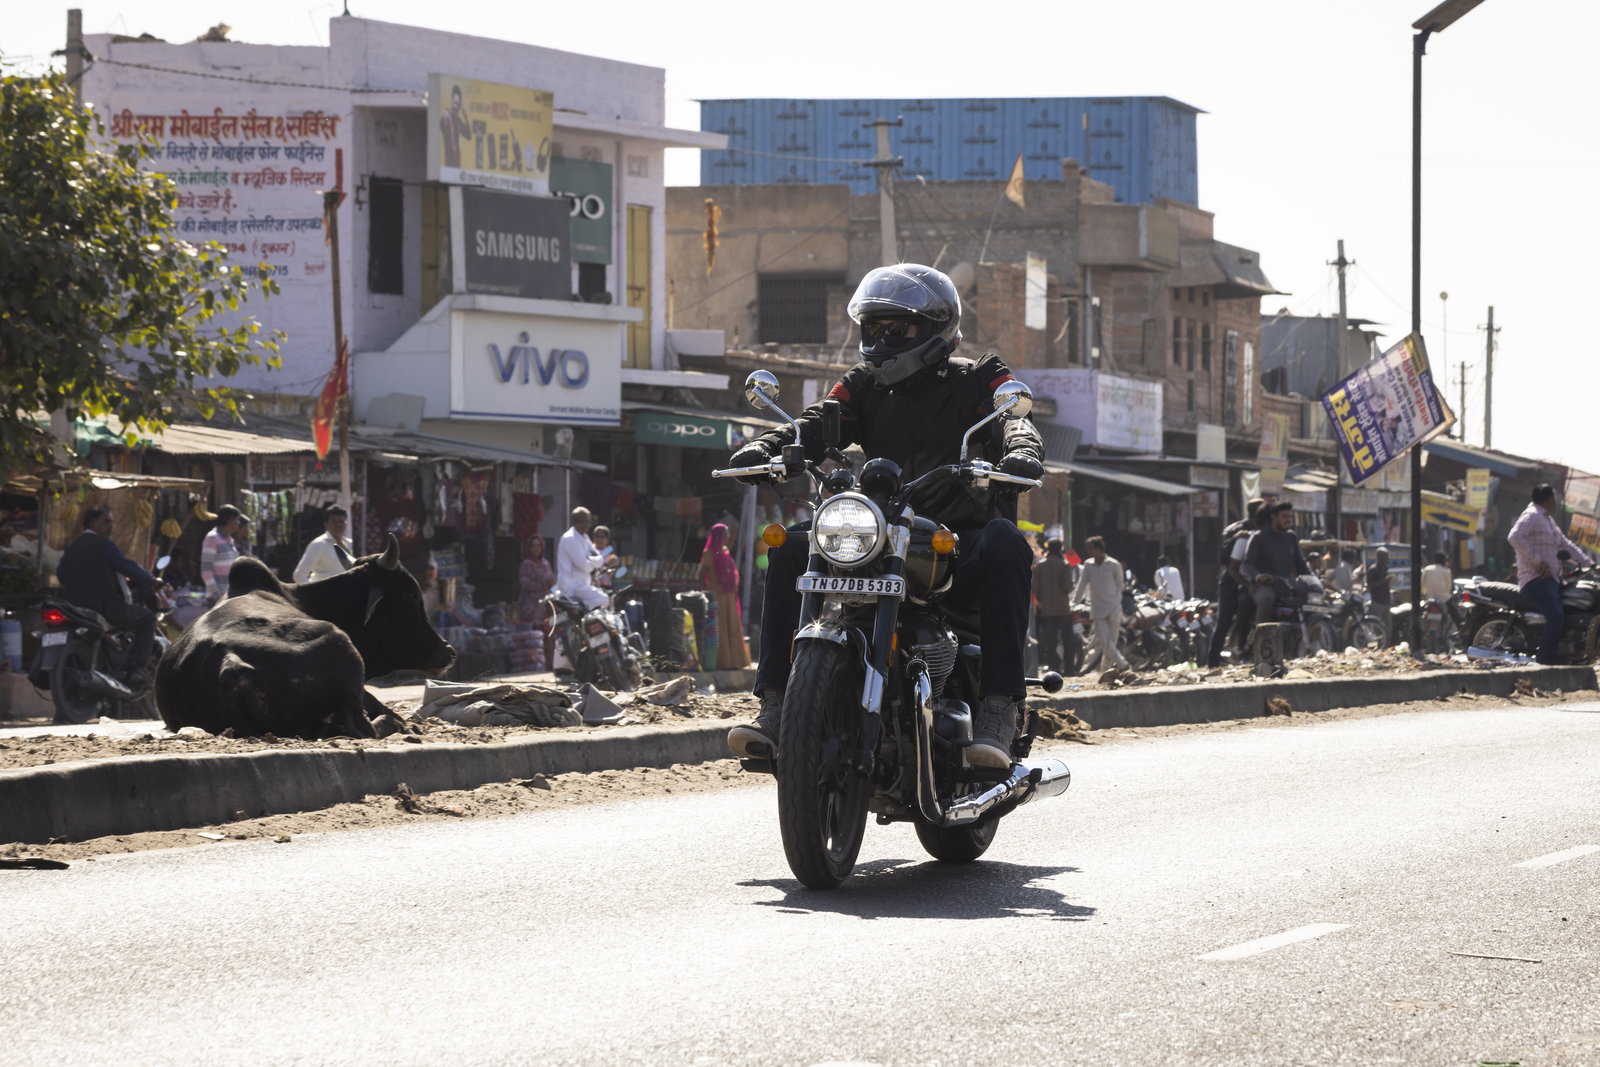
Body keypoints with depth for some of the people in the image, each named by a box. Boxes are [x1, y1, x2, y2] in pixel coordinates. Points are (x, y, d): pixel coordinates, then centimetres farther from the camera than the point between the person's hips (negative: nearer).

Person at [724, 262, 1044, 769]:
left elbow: (1012, 418, -15)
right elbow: (818, 424, 0)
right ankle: (776, 705, -18)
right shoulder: (865, 385, 16)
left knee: (1004, 542, -37)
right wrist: (765, 447, -22)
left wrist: (1022, 450, -40)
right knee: (792, 548, -15)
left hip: (962, 546, -4)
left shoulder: (980, 379, 4)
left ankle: (998, 709, -41)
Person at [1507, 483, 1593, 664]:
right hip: (1536, 579, -11)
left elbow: (1565, 544, 26)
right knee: (1556, 618, -25)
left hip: (1550, 579, 11)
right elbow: (1514, 537, -23)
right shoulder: (1531, 515, -7)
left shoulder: (1548, 520, 24)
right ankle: (1544, 663, -27)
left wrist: (1590, 564, 18)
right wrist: (1537, 562, -23)